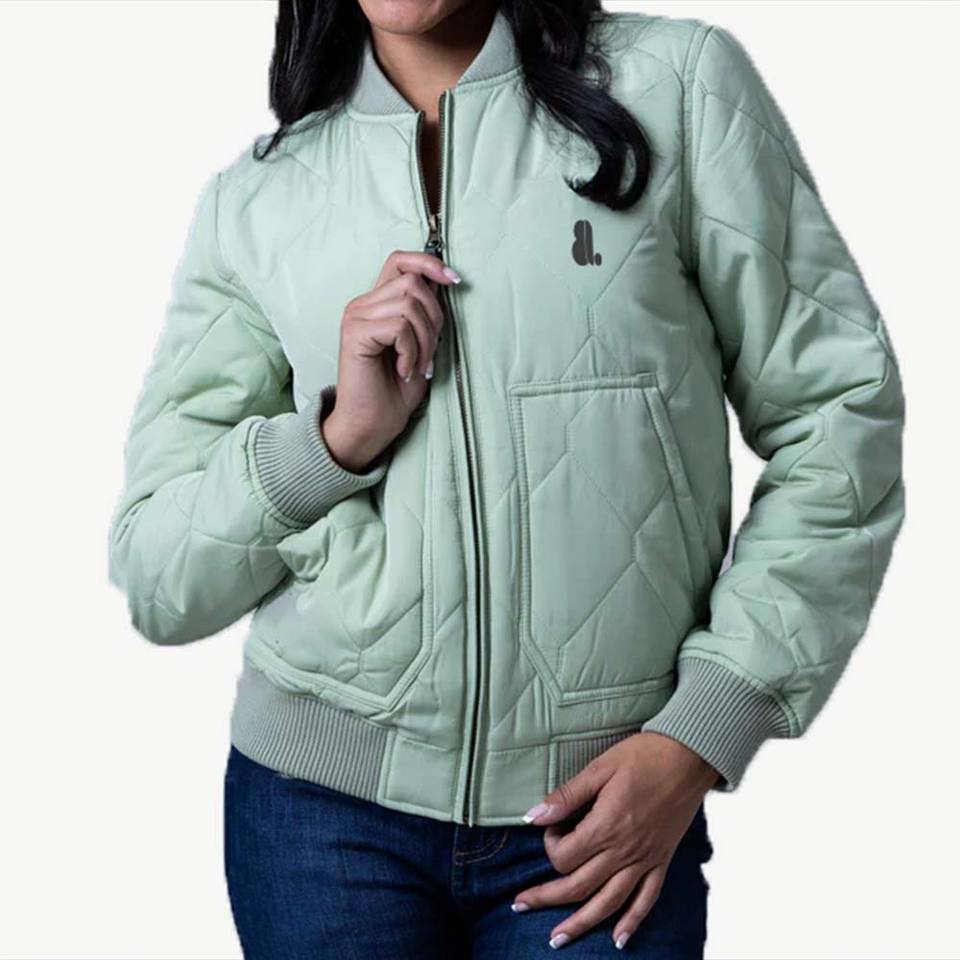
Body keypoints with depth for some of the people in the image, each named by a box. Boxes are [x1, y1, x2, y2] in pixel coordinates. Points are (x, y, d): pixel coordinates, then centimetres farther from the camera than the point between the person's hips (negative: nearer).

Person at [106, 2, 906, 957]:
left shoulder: (679, 80, -3)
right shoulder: (251, 199, 2)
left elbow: (841, 414, -3)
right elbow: (154, 580, 2)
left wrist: (701, 736, -9)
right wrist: (338, 436, -15)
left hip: (608, 809, -1)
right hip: (322, 803, 2)